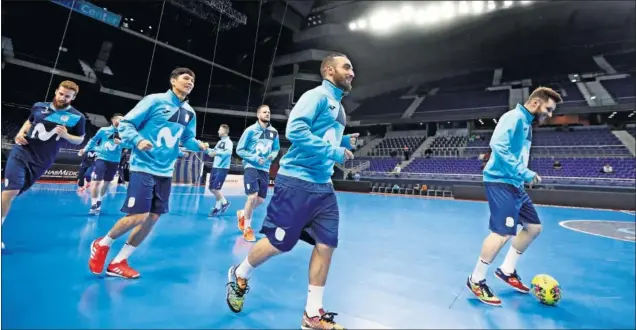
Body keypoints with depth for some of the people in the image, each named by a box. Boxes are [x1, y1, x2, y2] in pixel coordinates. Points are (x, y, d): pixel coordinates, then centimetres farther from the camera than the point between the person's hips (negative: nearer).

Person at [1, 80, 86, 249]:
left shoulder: (77, 117, -6)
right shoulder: (39, 106, 3)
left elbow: (80, 140, 2)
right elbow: (29, 121, 21)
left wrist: (66, 135, -18)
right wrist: (21, 133, 2)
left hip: (41, 161, -1)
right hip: (22, 152, 1)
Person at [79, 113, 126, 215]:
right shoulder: (103, 130, 1)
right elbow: (93, 140, 11)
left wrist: (121, 142, -23)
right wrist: (85, 149, 5)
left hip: (114, 161, 2)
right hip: (102, 158, -2)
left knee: (106, 183, 15)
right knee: (96, 181, -11)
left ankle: (99, 201, 36)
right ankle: (93, 204, -1)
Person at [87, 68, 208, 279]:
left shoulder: (190, 113, 10)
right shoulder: (155, 100, -7)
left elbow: (187, 139, 16)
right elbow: (125, 124, -5)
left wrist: (199, 145, -6)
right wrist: (138, 140, -24)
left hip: (165, 172, 6)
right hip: (144, 167, -6)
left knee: (152, 218, 5)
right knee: (139, 216, -11)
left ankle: (119, 262, 23)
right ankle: (102, 245, 21)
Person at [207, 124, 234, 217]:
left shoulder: (228, 142, -10)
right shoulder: (219, 142, 15)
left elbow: (228, 152, -28)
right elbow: (213, 151, 21)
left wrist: (217, 153, -37)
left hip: (223, 168, -9)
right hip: (215, 167, 9)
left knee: (216, 188, -8)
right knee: (211, 188, 11)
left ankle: (218, 207, 14)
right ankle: (224, 202, 26)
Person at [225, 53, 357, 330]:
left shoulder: (338, 106, 19)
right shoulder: (316, 95, -8)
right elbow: (294, 130, -23)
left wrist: (344, 142, 9)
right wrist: (334, 151, -21)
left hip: (323, 187, 9)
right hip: (297, 181, -8)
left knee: (326, 245, 4)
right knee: (279, 243, 1)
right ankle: (239, 276, 31)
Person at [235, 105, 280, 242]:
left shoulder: (274, 132, 5)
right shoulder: (250, 130, -7)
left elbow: (276, 148, 17)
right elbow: (239, 150, -4)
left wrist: (273, 156, -5)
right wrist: (254, 158, -16)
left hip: (265, 169, 5)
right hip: (251, 167, -5)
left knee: (260, 200, 7)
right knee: (252, 197, -16)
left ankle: (242, 214, 38)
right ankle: (247, 228, 4)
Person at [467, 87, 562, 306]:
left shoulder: (527, 124, 19)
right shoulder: (514, 117, -11)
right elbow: (498, 145, -27)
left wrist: (526, 175, 10)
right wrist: (525, 173, -23)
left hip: (514, 184, 11)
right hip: (500, 182, -11)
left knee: (533, 227, 15)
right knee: (503, 233, -14)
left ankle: (507, 270, 27)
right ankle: (476, 280, 1)